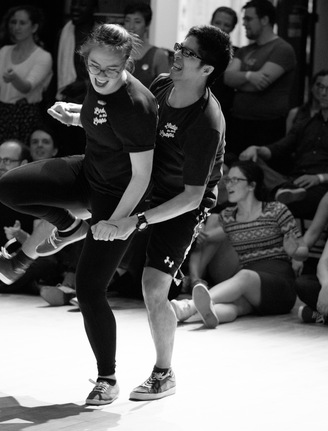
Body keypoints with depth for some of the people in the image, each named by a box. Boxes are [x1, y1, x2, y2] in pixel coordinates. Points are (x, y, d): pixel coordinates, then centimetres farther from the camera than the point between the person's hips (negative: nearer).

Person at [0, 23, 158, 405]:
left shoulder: (135, 105, -29)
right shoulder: (98, 86, -5)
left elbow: (142, 175, -25)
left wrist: (115, 222, -27)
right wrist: (76, 116, 1)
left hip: (119, 196, -8)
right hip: (88, 173, 8)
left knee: (89, 290, -9)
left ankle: (107, 380, 7)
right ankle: (69, 226, 18)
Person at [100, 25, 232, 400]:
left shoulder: (206, 124, -34)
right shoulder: (162, 85, -12)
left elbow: (192, 196, -30)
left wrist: (138, 221, -36)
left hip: (185, 206, -8)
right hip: (147, 183, 8)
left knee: (153, 288, -11)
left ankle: (164, 376, 6)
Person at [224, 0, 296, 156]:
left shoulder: (282, 49, -6)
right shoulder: (244, 51, 17)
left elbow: (259, 85, -16)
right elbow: (227, 77, 1)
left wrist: (237, 80, 2)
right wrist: (248, 76, -18)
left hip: (267, 126, -7)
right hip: (238, 124, 7)